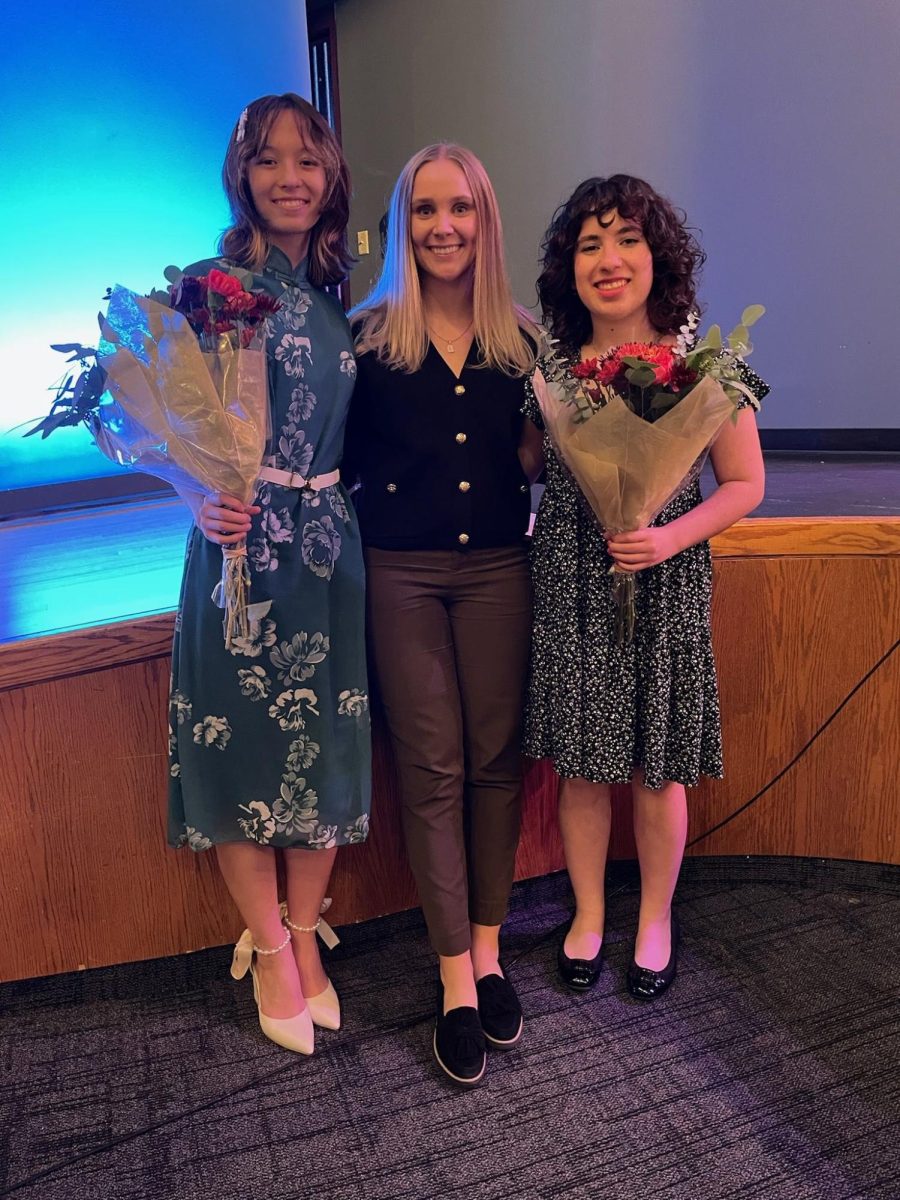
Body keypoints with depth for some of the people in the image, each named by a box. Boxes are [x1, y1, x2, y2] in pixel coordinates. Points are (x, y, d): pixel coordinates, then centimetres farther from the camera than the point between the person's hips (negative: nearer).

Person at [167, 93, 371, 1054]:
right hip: (242, 541, -4)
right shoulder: (208, 282, -2)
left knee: (324, 742, 9)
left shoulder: (343, 294, 11)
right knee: (241, 741, 4)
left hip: (329, 542, 4)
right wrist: (202, 502, -22)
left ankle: (302, 938, 28)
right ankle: (269, 949, 24)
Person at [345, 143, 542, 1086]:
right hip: (403, 573, -2)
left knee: (494, 758, 7)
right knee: (431, 769, 1)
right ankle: (456, 980, 13)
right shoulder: (367, 335, 0)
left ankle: (487, 948, 24)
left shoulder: (520, 340, 7)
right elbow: (338, 459, 0)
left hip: (497, 567, 3)